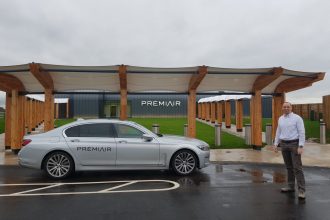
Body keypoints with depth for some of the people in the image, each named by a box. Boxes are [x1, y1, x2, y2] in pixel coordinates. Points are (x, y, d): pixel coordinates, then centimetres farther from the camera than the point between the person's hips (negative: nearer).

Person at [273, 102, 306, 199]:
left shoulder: (297, 118, -9)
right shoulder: (280, 119, 9)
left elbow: (302, 133, -12)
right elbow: (278, 132, 14)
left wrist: (301, 146, -19)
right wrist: (276, 144, 8)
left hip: (294, 144, -5)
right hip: (284, 144, 6)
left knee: (297, 167, -9)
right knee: (289, 167, 12)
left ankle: (301, 190, -6)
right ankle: (291, 186, 22)